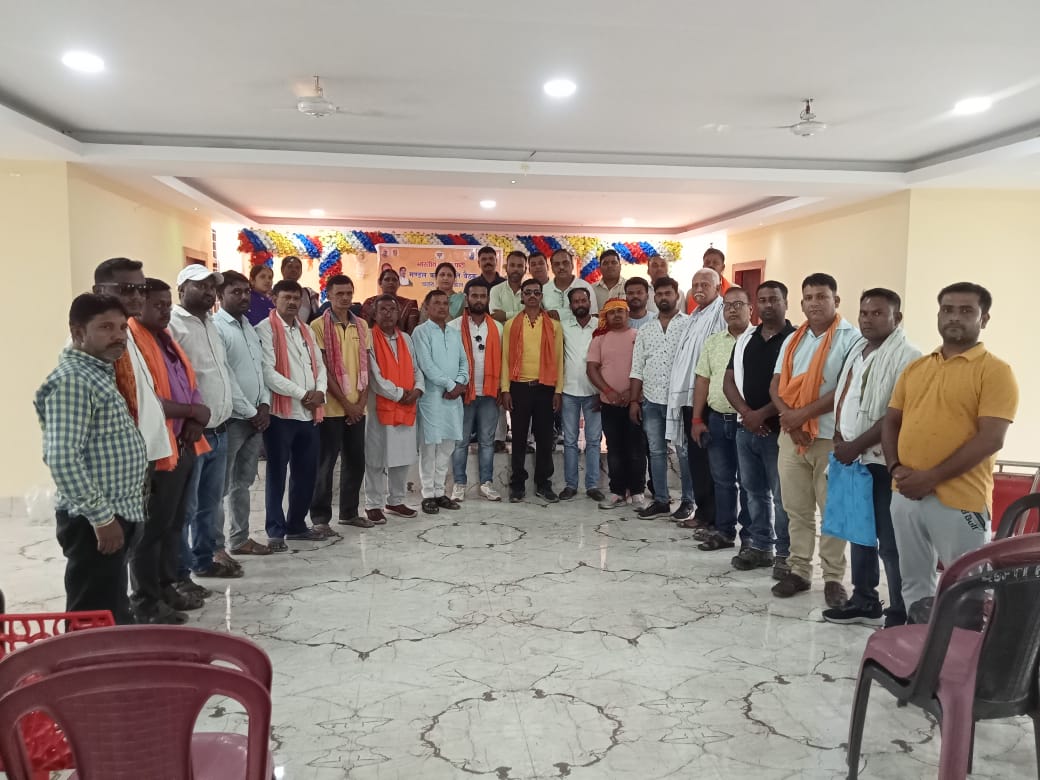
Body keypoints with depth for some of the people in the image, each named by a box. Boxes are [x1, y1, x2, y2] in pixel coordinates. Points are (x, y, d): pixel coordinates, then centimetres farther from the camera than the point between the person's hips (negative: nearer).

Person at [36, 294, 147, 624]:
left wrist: (116, 513, 19)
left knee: (112, 613, 18)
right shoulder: (72, 379, -16)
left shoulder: (100, 373, 14)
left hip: (118, 513, 9)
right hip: (95, 522, -9)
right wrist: (101, 517, -21)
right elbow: (63, 460, -24)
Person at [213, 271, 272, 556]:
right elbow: (224, 377, -16)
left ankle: (239, 539, 25)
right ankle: (214, 546, 8)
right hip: (231, 418, -8)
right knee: (221, 485, -1)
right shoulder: (215, 327, -11)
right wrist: (250, 412, -12)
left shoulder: (250, 327, 14)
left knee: (243, 482, 15)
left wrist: (264, 405, 0)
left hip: (256, 417, 8)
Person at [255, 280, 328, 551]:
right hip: (281, 412, -7)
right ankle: (276, 532, 9)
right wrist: (302, 394, -15)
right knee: (277, 473, 1)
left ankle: (297, 525, 25)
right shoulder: (265, 329, -5)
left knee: (307, 472, 11)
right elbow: (268, 372, -15)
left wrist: (320, 391, -7)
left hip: (310, 413, 7)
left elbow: (319, 365, 13)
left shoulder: (306, 331, 18)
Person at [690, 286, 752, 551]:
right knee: (722, 479, 13)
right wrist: (697, 419, 7)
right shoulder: (712, 341, 11)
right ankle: (724, 531, 24)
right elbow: (702, 380, 11)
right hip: (716, 419, 5)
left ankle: (750, 536, 15)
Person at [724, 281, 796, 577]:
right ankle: (760, 546, 26)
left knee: (781, 495, 0)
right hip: (746, 428, 6)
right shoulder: (745, 340, 11)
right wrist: (746, 413, -7)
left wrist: (762, 414, -14)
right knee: (754, 492, 14)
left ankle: (785, 554, 11)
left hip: (779, 429, -6)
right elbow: (730, 381, 9)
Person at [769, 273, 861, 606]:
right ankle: (799, 570, 21)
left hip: (831, 437, -5)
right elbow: (776, 386, 9)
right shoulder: (793, 340, 14)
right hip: (791, 435, 6)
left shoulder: (851, 338, -6)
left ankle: (834, 578, 13)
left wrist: (803, 414, -15)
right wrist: (790, 418, -9)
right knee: (796, 508, 11)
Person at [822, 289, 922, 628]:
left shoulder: (906, 357, -13)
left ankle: (900, 615, 8)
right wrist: (839, 437, 5)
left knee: (890, 542, -3)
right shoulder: (857, 350, 14)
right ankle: (864, 601, 29)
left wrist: (857, 446, -17)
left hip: (883, 462, -9)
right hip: (851, 458, 9)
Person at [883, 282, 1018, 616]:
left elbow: (990, 439, -14)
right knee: (914, 581, 16)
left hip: (959, 501, -6)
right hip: (905, 495, 6)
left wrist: (931, 477, -17)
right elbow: (891, 421, 13)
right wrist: (895, 467, -5)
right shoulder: (915, 367, 13)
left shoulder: (995, 371, -5)